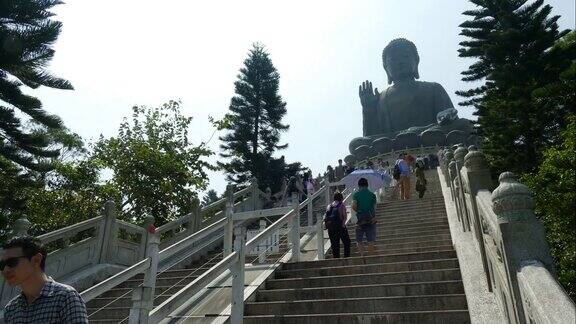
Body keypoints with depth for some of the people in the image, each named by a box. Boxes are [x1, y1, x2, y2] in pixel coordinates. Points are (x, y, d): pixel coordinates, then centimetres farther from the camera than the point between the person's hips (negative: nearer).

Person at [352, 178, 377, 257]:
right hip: (371, 220, 1)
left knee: (359, 241, 9)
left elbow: (354, 206, -13)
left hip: (360, 219, -1)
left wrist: (358, 211, 5)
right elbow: (374, 207, -2)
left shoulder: (356, 194, -1)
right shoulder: (372, 194, 4)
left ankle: (362, 256, 0)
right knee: (371, 240, 7)